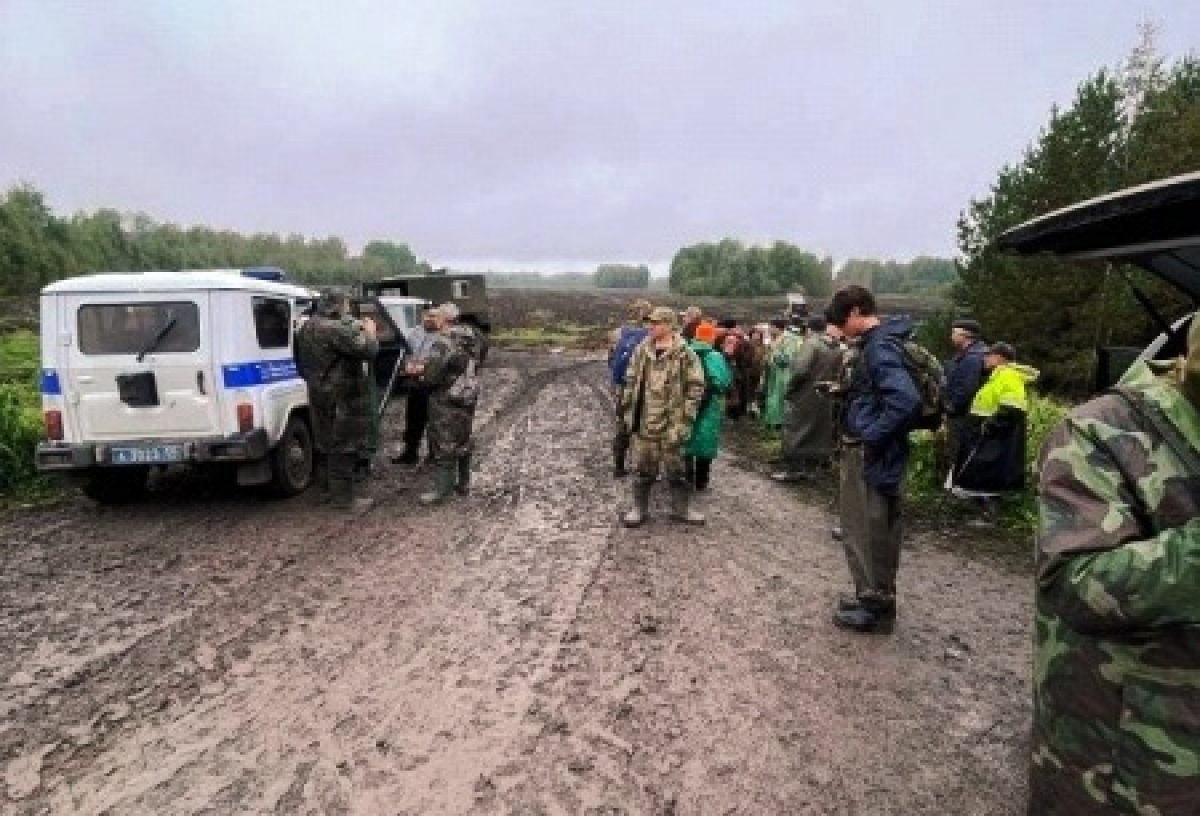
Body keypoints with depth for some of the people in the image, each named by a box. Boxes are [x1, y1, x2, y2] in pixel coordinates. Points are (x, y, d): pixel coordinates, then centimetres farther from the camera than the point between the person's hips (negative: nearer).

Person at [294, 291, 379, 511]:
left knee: (326, 440, 21)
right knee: (344, 445, -4)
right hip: (342, 397, -10)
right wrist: (369, 331, -4)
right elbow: (368, 350, -24)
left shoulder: (308, 328, 11)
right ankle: (343, 497, 1)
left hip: (320, 394, 10)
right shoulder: (337, 329, -22)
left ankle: (326, 485, 34)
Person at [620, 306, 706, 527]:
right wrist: (628, 410, 10)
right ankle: (639, 508, 24)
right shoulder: (642, 350, 6)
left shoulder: (685, 354, -9)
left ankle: (680, 509, 26)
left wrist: (686, 418, -10)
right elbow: (632, 382, 13)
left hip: (671, 423, -3)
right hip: (644, 422, 3)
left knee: (676, 468, 9)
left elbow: (696, 386, -7)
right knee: (643, 467, 11)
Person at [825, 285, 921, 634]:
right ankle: (875, 598, 31)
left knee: (867, 532, 2)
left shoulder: (879, 347, -19)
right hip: (867, 453, 10)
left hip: (871, 457, -10)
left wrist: (871, 436, -23)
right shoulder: (876, 342, 11)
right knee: (875, 531, 18)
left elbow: (906, 400, -32)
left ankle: (876, 607, 15)